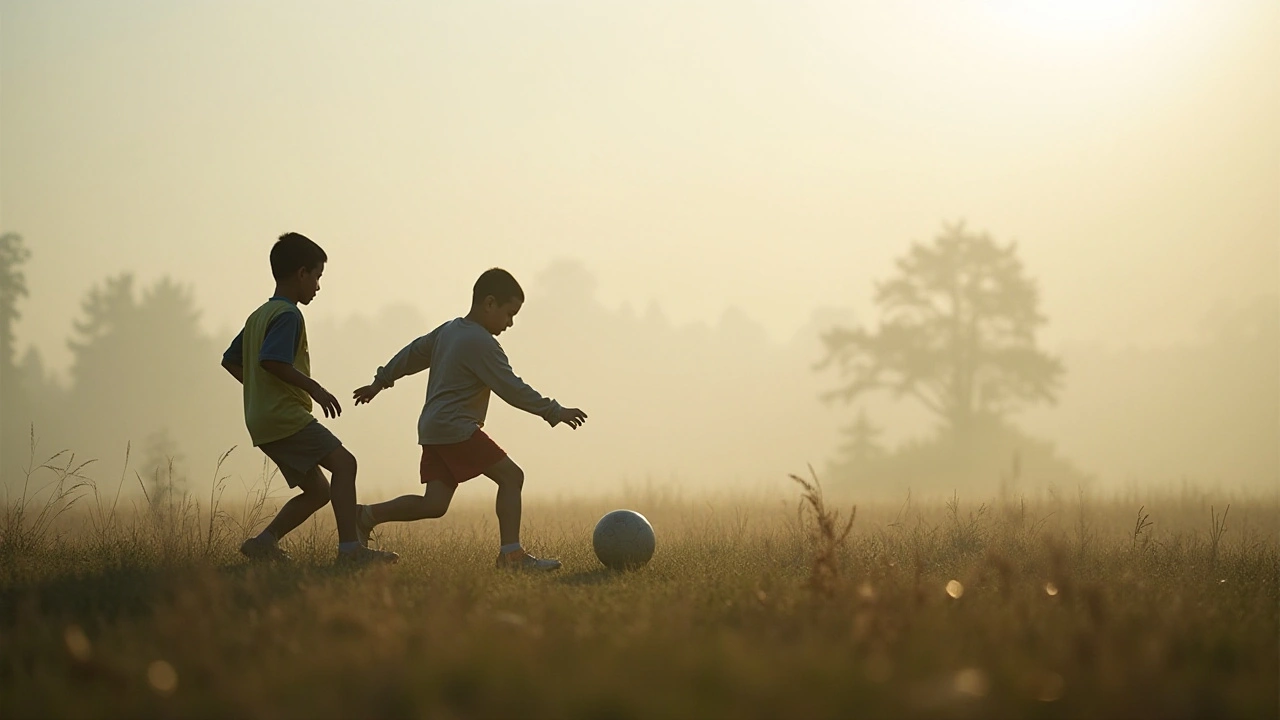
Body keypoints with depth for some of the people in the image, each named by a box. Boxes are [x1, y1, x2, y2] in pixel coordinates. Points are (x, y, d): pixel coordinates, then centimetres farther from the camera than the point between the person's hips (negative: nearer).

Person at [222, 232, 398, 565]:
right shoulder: (287, 315, -11)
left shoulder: (259, 316, 20)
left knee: (317, 491, 12)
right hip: (285, 416, -10)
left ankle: (264, 543, 7)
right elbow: (272, 360, -26)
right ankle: (350, 547, -27)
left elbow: (231, 361, 24)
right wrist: (313, 388, -19)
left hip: (263, 422, 10)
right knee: (343, 462, -17)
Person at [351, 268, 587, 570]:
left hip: (433, 429, 10)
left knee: (434, 504, 5)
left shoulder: (448, 330, 16)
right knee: (510, 476, -8)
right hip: (456, 429, -10)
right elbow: (512, 389, -16)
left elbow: (412, 354, 27)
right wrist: (554, 412, -12)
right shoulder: (482, 343, -12)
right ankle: (511, 553, -12)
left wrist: (380, 382, 39)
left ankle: (367, 516, 6)